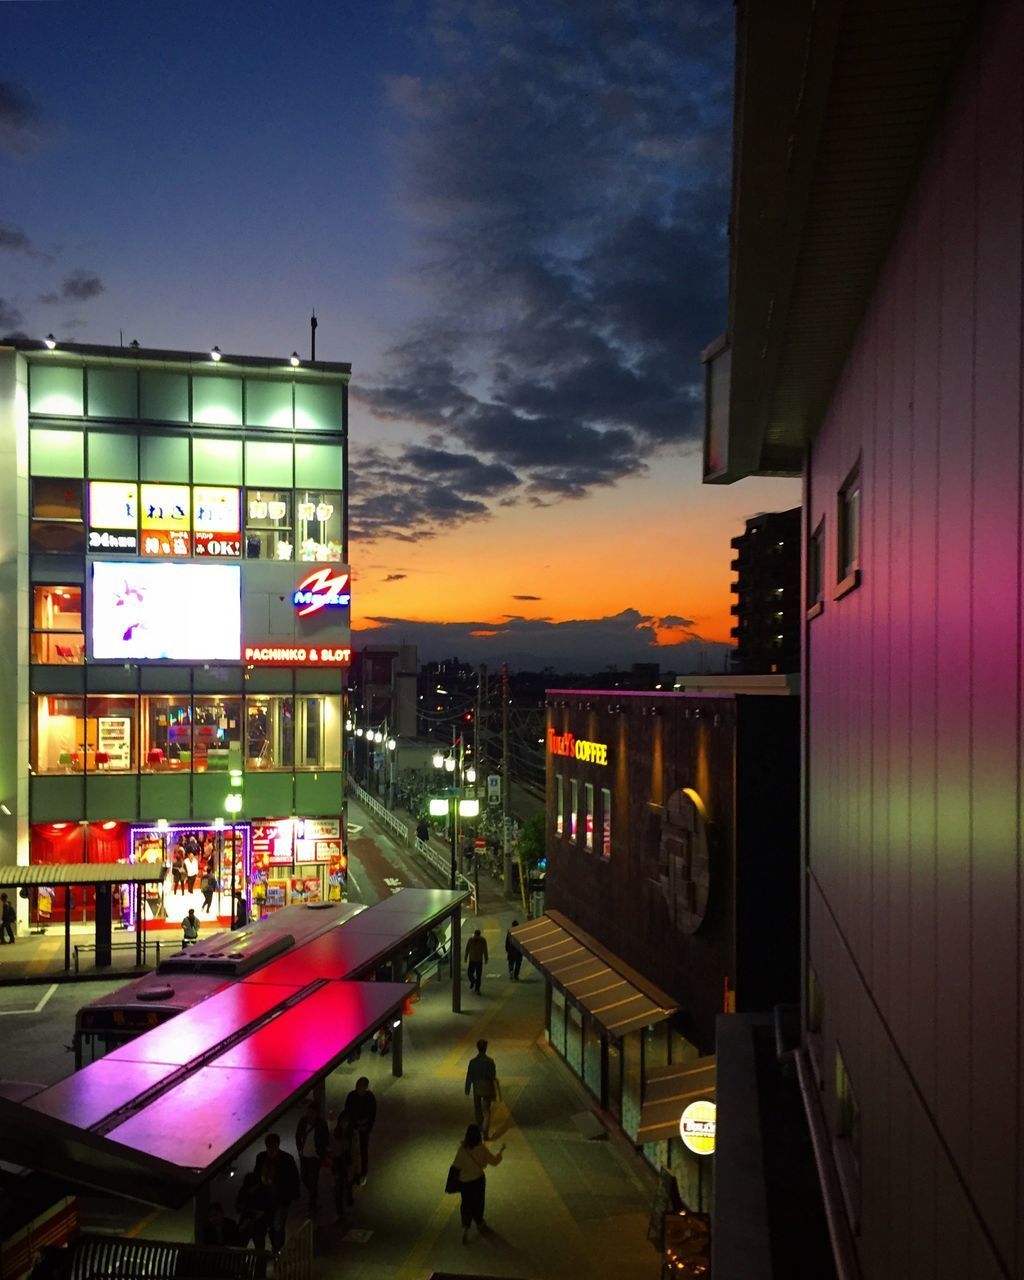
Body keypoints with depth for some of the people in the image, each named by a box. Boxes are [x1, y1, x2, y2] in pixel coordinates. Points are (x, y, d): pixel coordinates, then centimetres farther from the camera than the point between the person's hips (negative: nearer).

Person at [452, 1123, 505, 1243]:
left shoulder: (462, 1149, -17)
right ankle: (479, 1224, 40)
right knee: (478, 1203, 22)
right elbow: (494, 1161, -9)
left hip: (464, 1181, 0)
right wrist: (501, 1152, 7)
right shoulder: (481, 1149, -18)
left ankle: (465, 1227, -3)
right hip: (478, 1180, 0)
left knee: (466, 1204, 14)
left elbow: (456, 1165, -10)